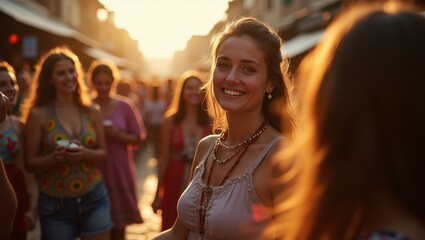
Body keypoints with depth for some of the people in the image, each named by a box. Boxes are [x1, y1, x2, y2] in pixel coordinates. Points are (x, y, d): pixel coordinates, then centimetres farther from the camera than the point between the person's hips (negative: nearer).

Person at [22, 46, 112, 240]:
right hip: (55, 204, -2)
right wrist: (55, 157, -23)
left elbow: (102, 152, 6)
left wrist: (85, 153, -14)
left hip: (94, 199, 3)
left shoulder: (92, 111, 2)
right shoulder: (38, 114, -7)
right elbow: (30, 163, -4)